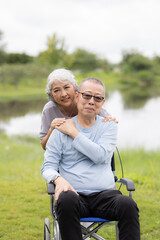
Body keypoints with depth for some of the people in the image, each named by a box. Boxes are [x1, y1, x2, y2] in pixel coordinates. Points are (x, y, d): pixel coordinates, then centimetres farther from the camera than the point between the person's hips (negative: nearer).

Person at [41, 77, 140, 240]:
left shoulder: (109, 126, 13)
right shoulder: (60, 130, 11)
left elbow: (100, 155, -6)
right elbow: (47, 167, 8)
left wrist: (73, 132, -2)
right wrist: (58, 179, -16)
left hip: (105, 194, 1)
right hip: (75, 195, 0)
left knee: (128, 204, -32)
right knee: (66, 200, -37)